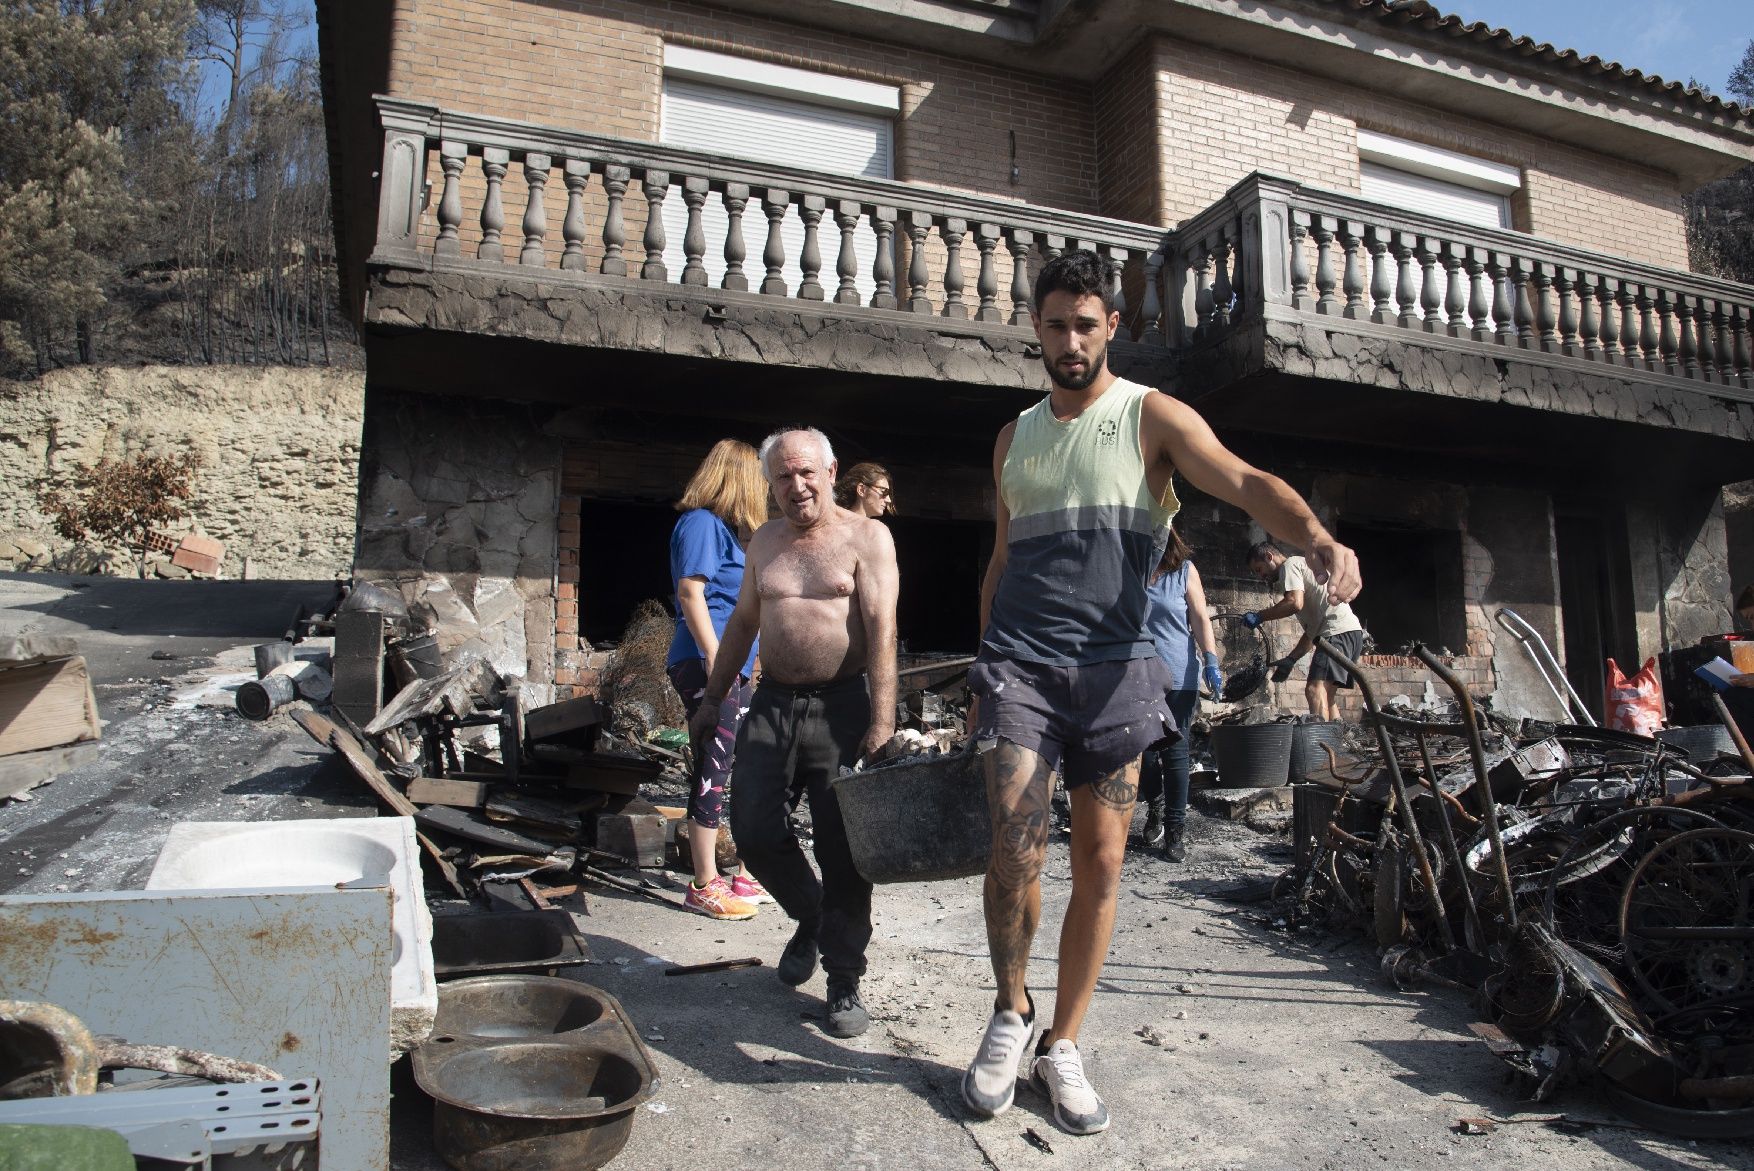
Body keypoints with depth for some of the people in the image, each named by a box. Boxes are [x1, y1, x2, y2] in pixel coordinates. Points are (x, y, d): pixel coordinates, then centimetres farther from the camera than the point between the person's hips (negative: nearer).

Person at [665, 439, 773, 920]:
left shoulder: (725, 528, 21)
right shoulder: (701, 523, -9)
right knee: (713, 770, -7)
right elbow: (691, 592, -17)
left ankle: (747, 875, 21)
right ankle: (704, 886, 1)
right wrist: (714, 658, -21)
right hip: (706, 664, -10)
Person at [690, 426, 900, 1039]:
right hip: (772, 704, 5)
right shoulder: (764, 542, 14)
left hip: (842, 706, -5)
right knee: (754, 832, 2)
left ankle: (844, 981, 12)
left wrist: (882, 719, -21)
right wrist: (712, 698, 20)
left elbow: (881, 629, -12)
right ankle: (811, 918, 30)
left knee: (842, 847, -3)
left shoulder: (866, 536, -3)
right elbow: (742, 622, 21)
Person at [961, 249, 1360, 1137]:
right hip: (1017, 662, 2)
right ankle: (1011, 1013, 13)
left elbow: (1246, 483, -13)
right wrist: (982, 669, 18)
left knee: (1101, 862, 1)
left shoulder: (1151, 415, 4)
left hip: (1114, 667, -1)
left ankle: (1063, 1046, 17)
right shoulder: (1015, 437, 16)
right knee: (1016, 843, -12)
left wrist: (1319, 538, -33)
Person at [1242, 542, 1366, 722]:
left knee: (1315, 689, -22)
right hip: (1351, 632, 11)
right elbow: (1312, 630, 28)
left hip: (1338, 631, -11)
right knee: (1325, 694, 13)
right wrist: (1290, 660, 21)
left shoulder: (1289, 565, 3)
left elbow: (1295, 603, -17)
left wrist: (1259, 616, -6)